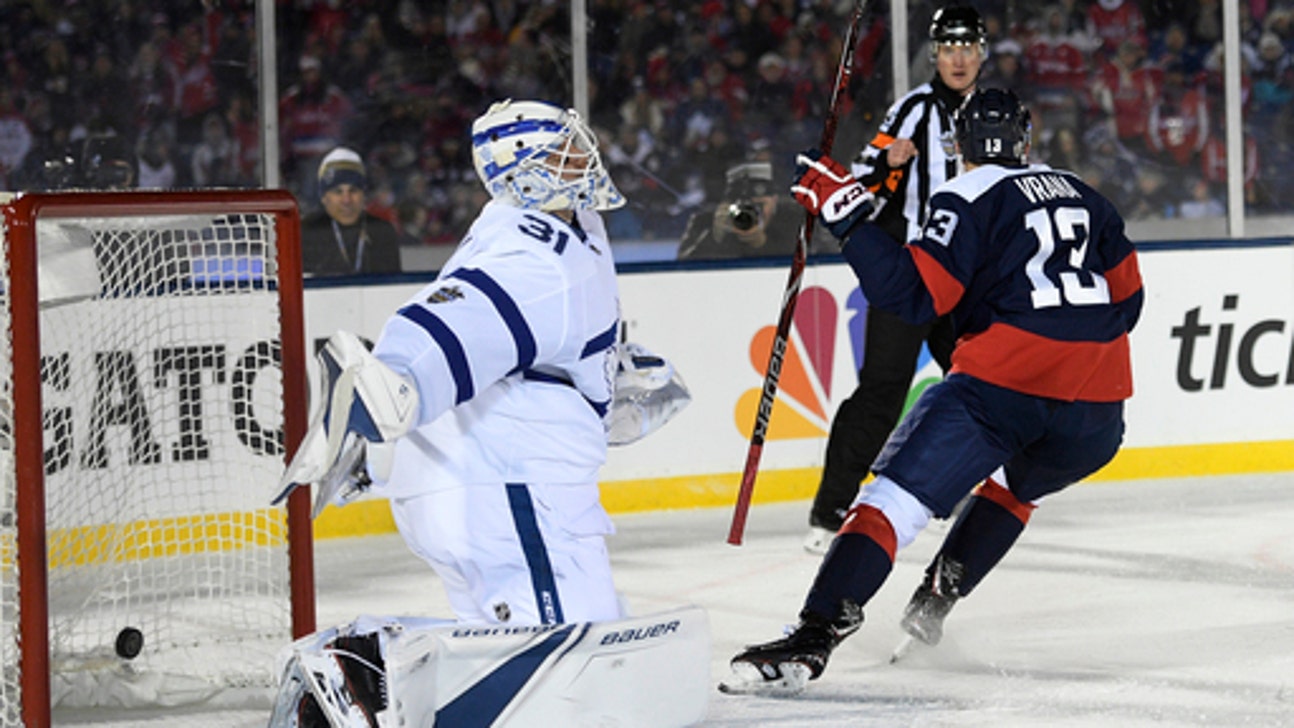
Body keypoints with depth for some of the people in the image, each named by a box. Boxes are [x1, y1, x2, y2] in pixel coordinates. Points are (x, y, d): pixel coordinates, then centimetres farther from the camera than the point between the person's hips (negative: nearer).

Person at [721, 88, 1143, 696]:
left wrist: (846, 214, -8)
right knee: (1016, 483, 36)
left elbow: (914, 294, -10)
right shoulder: (1083, 196, 22)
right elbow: (1127, 297, 26)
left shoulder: (969, 197, 2)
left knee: (894, 500, -11)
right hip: (1099, 406, 6)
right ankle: (936, 600, 29)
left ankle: (813, 639, -26)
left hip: (1007, 383, -6)